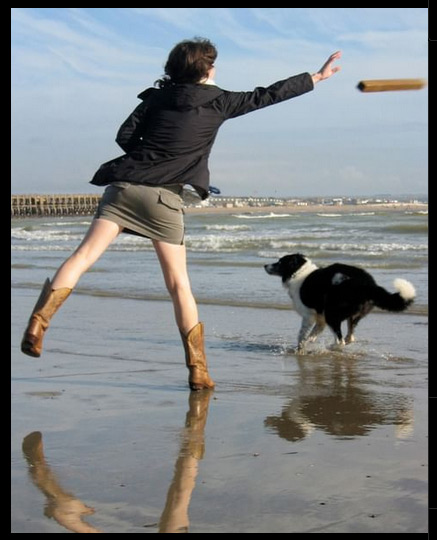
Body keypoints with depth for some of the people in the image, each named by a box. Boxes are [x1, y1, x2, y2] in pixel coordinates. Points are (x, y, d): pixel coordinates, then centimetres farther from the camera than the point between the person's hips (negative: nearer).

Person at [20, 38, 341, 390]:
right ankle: (198, 371, 7)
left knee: (84, 256, -6)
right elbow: (267, 96, 14)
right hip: (165, 196, -2)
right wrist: (317, 77, 25)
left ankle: (37, 324, -24)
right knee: (179, 284, 5)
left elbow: (125, 135, 6)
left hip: (125, 185, 2)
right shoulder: (217, 102, 7)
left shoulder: (157, 97, 14)